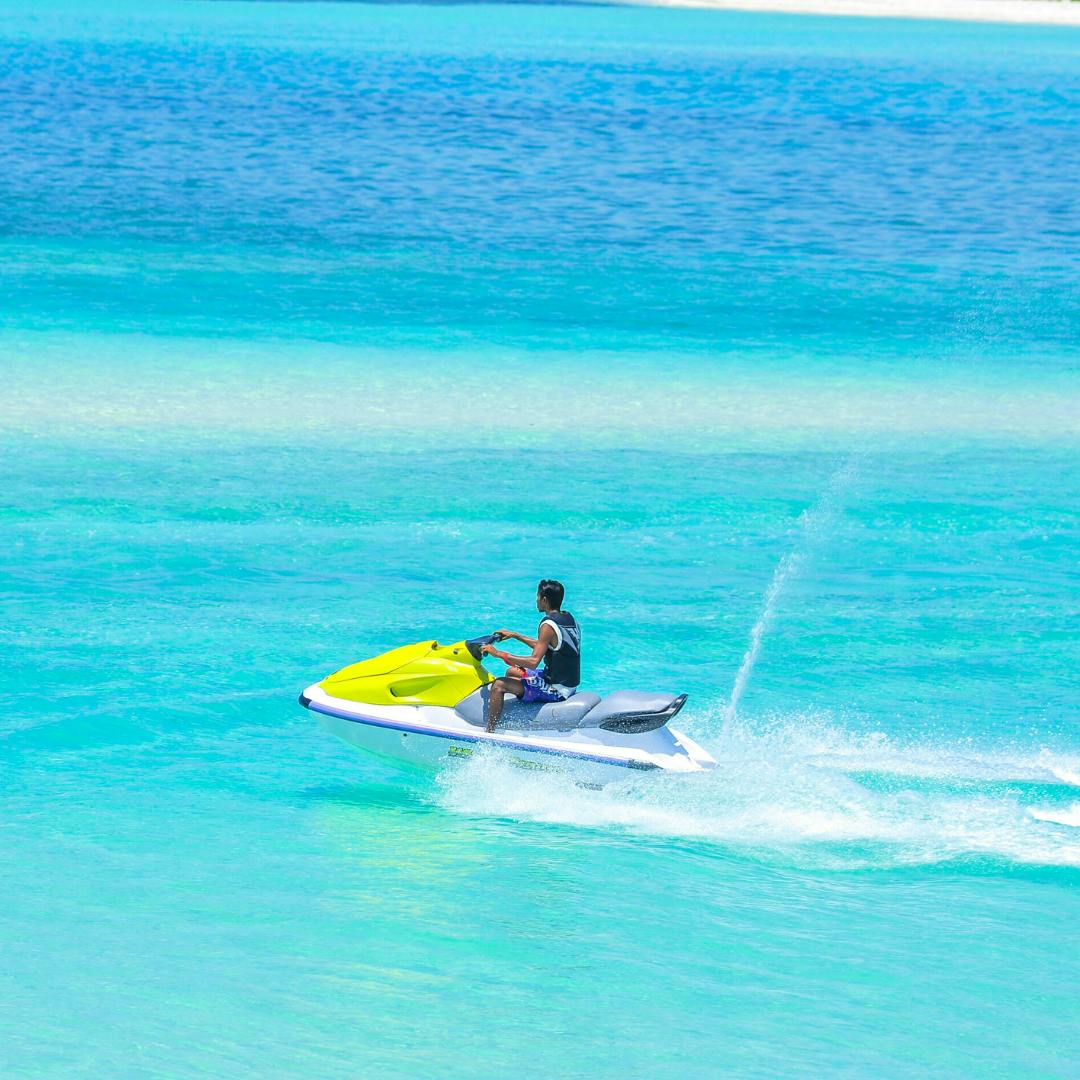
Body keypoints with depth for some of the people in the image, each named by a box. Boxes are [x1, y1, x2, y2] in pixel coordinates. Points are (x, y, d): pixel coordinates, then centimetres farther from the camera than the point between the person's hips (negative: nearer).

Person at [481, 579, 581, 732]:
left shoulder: (549, 626, -23)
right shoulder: (569, 618, 7)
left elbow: (533, 662, -29)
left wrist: (499, 654, -23)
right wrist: (515, 635, 21)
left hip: (555, 690, -10)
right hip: (569, 683, 10)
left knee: (499, 685, -15)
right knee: (511, 672, 26)